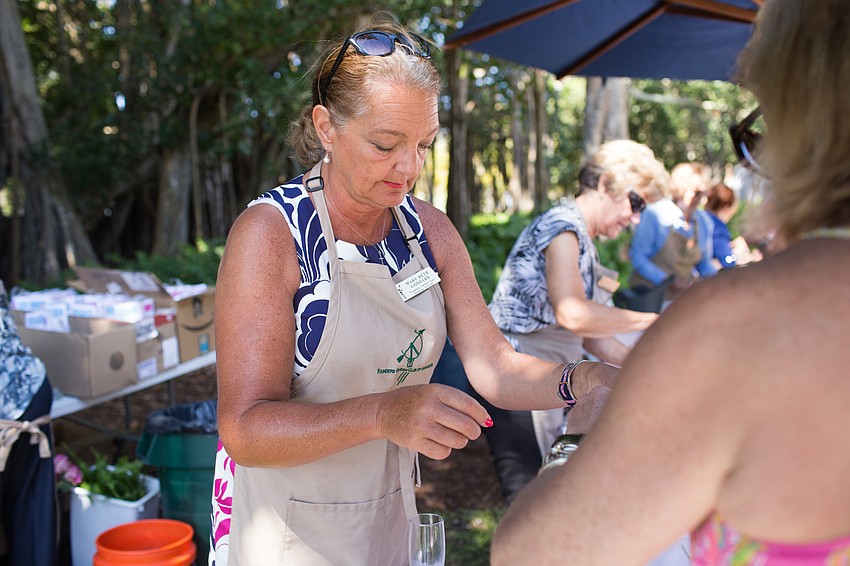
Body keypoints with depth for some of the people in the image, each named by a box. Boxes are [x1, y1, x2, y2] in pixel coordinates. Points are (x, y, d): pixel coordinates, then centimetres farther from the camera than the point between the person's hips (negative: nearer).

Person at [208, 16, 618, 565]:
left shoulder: (430, 229, -3)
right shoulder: (270, 231, -21)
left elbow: (493, 366, -6)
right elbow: (246, 430, -26)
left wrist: (579, 381, -26)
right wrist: (384, 414, -41)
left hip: (390, 517, 6)